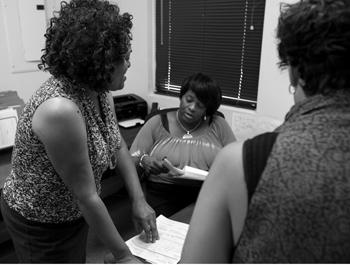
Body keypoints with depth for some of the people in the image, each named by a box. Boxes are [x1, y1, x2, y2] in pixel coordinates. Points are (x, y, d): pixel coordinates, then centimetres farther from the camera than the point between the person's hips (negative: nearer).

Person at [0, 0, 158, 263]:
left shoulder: (99, 90, -10)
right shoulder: (61, 110, -35)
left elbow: (118, 146, 2)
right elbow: (86, 196, -29)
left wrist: (139, 200, -5)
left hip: (74, 212, 7)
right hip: (41, 224, -7)